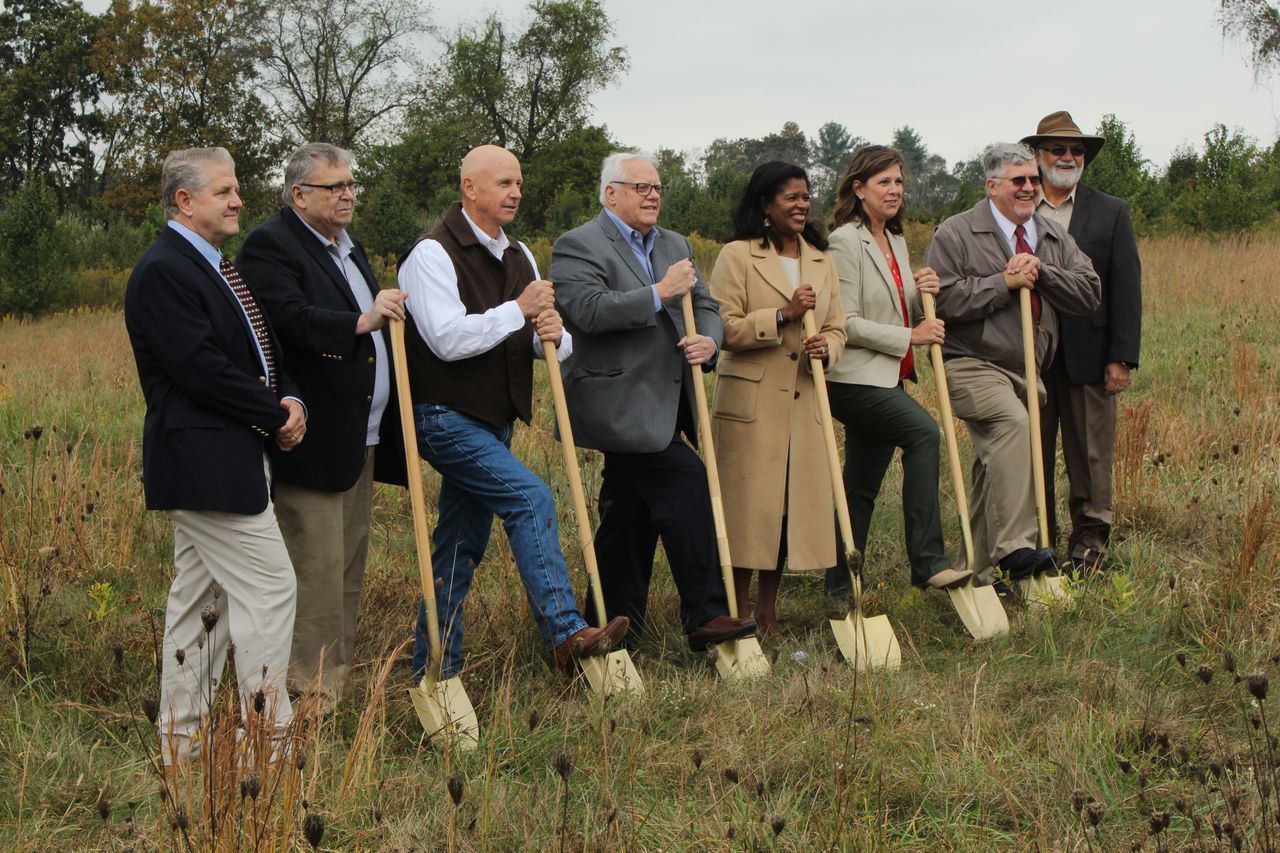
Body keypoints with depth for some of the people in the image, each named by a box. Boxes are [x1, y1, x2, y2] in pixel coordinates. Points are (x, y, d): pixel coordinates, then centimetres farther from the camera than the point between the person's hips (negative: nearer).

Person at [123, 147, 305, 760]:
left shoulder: (213, 267, 17)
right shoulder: (162, 272, -15)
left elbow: (260, 352, 20)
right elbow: (202, 368, -22)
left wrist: (289, 399, 0)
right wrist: (276, 416, -13)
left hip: (229, 458, 10)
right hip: (205, 462, -10)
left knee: (200, 595, 13)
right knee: (267, 586, -9)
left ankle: (181, 741, 20)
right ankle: (267, 737, -2)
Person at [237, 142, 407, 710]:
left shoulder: (347, 249, 21)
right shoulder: (270, 247, -11)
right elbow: (291, 318, -28)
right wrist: (362, 321, -38)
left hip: (360, 440, 10)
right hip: (313, 444, -10)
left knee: (347, 573, 13)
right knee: (316, 575, -9)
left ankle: (336, 682, 21)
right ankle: (312, 701, -4)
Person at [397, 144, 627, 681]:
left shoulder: (518, 256, 13)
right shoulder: (433, 253, -11)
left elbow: (551, 345, 13)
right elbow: (448, 338, -23)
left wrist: (553, 335, -11)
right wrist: (518, 310, -21)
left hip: (494, 421, 8)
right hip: (445, 417, -8)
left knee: (462, 544, 10)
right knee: (531, 499, -21)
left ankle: (435, 670, 17)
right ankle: (565, 634, -23)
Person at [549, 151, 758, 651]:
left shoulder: (674, 246, 19)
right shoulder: (577, 247, -6)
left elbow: (705, 305, 17)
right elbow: (588, 310, -20)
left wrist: (708, 338, -6)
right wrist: (660, 293, -18)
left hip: (664, 405, 8)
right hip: (619, 406, -8)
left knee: (630, 516, 12)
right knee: (688, 488, -17)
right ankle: (705, 617, -15)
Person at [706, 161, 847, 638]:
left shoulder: (821, 260, 15)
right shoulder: (737, 257, -2)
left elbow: (836, 327, 15)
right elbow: (724, 328, -9)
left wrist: (826, 347, -8)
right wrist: (783, 316, -16)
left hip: (805, 402, 6)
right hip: (752, 401, -5)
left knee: (795, 501, 7)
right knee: (748, 504, -5)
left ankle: (767, 615, 18)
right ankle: (737, 613, 5)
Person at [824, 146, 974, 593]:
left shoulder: (896, 241, 16)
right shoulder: (846, 242, -10)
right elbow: (846, 324, -16)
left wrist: (923, 293, 2)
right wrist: (911, 336, -15)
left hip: (887, 379, 9)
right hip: (854, 378, -9)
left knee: (862, 486, 11)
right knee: (923, 431, -28)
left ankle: (841, 584, 18)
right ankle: (928, 562, -30)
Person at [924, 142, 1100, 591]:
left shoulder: (1055, 237, 16)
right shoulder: (956, 234, -2)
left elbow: (1089, 292, 6)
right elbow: (943, 300, -13)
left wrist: (1041, 273, -9)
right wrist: (1004, 282, -13)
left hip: (1028, 372, 7)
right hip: (975, 367, -7)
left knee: (995, 469, 9)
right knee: (1012, 424, -33)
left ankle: (983, 570, 17)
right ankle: (1014, 548, -39)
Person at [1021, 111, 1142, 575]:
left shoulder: (1110, 212, 6)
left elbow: (1126, 289, 2)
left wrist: (1122, 357, -5)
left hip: (1088, 355, -1)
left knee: (1091, 451, 3)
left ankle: (1090, 538, 13)